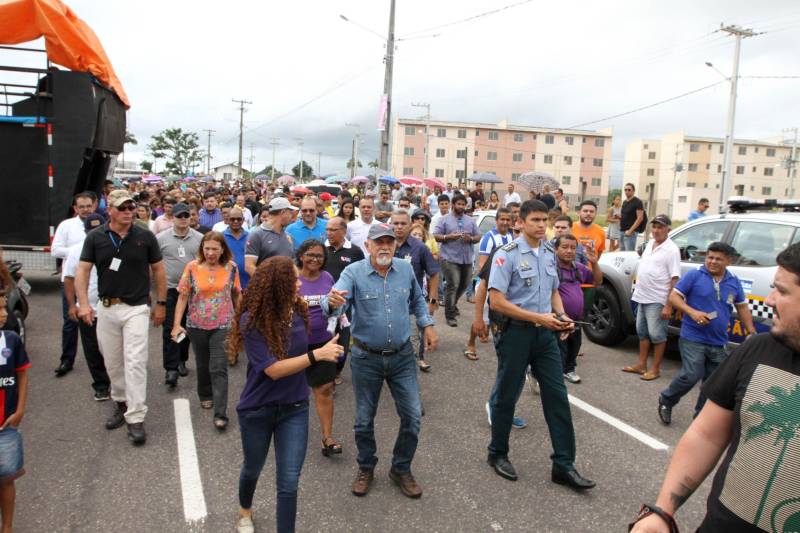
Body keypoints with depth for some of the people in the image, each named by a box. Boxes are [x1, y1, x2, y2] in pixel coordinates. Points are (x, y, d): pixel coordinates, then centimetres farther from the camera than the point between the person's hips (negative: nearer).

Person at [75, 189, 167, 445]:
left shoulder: (145, 237, -2)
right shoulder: (95, 237, 0)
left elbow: (158, 270, 5)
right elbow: (82, 270, -1)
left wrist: (161, 303, 4)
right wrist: (84, 303, -13)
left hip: (136, 308, -2)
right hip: (106, 308, 3)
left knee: (135, 362, -8)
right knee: (112, 363, 14)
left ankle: (135, 418, -3)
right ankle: (121, 403, 34)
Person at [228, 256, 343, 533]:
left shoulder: (298, 310, -11)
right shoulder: (252, 321, -24)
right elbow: (273, 369, -28)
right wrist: (317, 354, -34)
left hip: (294, 408, 2)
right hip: (257, 410, -2)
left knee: (289, 483, -2)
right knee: (253, 469, 25)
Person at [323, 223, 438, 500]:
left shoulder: (405, 269, -2)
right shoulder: (353, 272, -14)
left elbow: (418, 300, 17)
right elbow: (336, 301, -31)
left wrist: (428, 325, 7)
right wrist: (332, 302, -53)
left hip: (402, 355, 3)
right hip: (366, 358, -2)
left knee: (412, 416, 5)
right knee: (364, 420, 12)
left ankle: (401, 469, 27)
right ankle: (366, 469, 35)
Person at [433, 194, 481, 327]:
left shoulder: (471, 220, 13)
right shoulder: (444, 219, 2)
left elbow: (478, 236, 12)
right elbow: (435, 236, -2)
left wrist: (471, 238, -10)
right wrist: (448, 237, -19)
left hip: (467, 259, 5)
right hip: (450, 258, -5)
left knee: (464, 285, 15)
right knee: (453, 285, -12)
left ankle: (452, 304, 41)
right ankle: (450, 315, -6)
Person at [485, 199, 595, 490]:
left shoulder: (549, 256, 10)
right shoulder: (507, 254, -11)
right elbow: (496, 302, -17)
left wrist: (561, 316, 1)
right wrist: (538, 317, -19)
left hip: (545, 334, 6)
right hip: (516, 333, -6)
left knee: (557, 397, 3)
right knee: (506, 396, 9)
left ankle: (564, 465, 11)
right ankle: (498, 454, 28)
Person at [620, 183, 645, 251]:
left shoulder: (637, 202, -8)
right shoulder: (624, 202, 16)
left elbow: (640, 218, -15)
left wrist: (630, 230, -20)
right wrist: (619, 217, 3)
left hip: (631, 232, -8)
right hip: (622, 231, 9)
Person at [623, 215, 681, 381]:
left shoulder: (671, 250, -15)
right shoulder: (650, 243, 9)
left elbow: (674, 279, -18)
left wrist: (668, 305, -21)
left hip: (657, 300, -8)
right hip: (642, 297, 8)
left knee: (656, 335, 0)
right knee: (642, 332, 14)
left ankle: (655, 369, 11)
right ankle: (641, 365, 25)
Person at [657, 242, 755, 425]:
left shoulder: (734, 282, 7)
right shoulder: (694, 275, -7)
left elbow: (742, 307, 18)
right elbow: (673, 296, -7)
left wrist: (751, 331, 13)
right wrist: (692, 312, -20)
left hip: (719, 343, 5)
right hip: (693, 338, -5)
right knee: (691, 375, -11)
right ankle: (666, 400, 13)